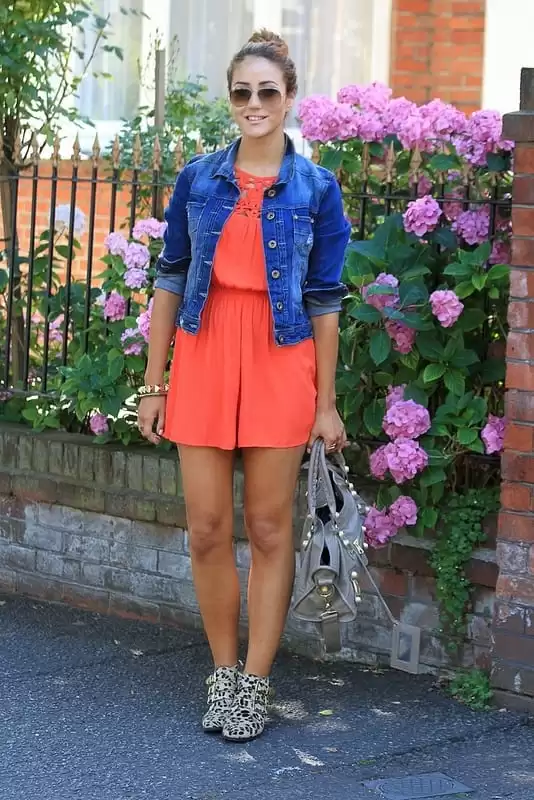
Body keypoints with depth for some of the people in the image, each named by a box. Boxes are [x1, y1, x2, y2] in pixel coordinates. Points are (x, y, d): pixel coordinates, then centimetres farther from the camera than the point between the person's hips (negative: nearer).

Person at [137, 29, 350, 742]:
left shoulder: (315, 189, 2)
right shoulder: (198, 179, 6)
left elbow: (324, 301, 2)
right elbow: (171, 280, 8)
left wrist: (326, 403, -1)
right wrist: (154, 383, 5)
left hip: (280, 362, -2)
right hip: (202, 357, 2)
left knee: (269, 527, 2)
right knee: (207, 528, 2)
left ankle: (255, 683, 10)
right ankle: (223, 674, 16)